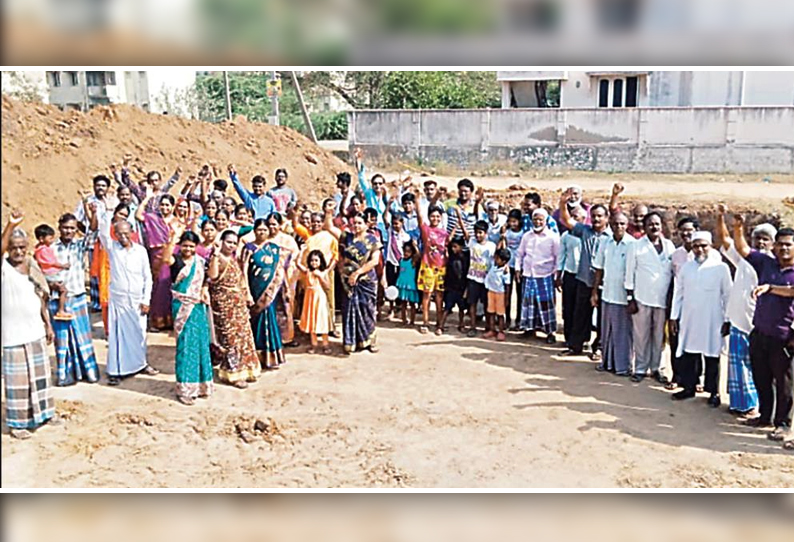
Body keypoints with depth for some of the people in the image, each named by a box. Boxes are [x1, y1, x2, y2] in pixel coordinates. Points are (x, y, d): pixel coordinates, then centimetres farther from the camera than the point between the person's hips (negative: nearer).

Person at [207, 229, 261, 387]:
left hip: (239, 303, 8)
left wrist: (247, 295, 19)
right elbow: (212, 276, -31)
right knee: (230, 337, -4)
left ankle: (243, 369, 23)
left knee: (243, 334, 11)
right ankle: (233, 373, 6)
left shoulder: (234, 259, 13)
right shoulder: (217, 258, -11)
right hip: (224, 303, -8)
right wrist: (215, 256, -33)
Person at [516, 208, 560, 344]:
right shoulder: (527, 236, 7)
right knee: (529, 302, 10)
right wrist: (518, 269, 9)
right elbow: (520, 254, 16)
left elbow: (558, 257, -3)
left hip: (545, 276, -4)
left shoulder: (553, 237, -5)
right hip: (528, 275, 4)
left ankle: (550, 332, 8)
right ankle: (530, 328, 23)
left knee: (546, 304, -2)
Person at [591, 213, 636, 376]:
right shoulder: (605, 243, 4)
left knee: (623, 332, 5)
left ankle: (623, 365, 17)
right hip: (607, 295, 5)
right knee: (607, 331, 15)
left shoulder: (633, 244, -10)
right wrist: (594, 292, 8)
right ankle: (607, 361, 28)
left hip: (624, 296, -5)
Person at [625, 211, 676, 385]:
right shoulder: (636, 246, -2)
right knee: (641, 335, 5)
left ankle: (656, 368, 23)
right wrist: (630, 299, -6)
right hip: (642, 299, -3)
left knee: (659, 336, 10)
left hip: (663, 299, 3)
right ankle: (640, 368, 17)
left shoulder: (669, 245, 6)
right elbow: (629, 274, -2)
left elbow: (674, 271, 10)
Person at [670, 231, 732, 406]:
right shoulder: (685, 267, 6)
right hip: (688, 320, 3)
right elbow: (678, 293, 10)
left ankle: (714, 392, 17)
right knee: (688, 354, 8)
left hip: (712, 322, -3)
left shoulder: (721, 268, -3)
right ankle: (689, 387, 21)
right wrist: (674, 317, 8)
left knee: (712, 356, 5)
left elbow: (728, 295, 0)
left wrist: (727, 320, -2)